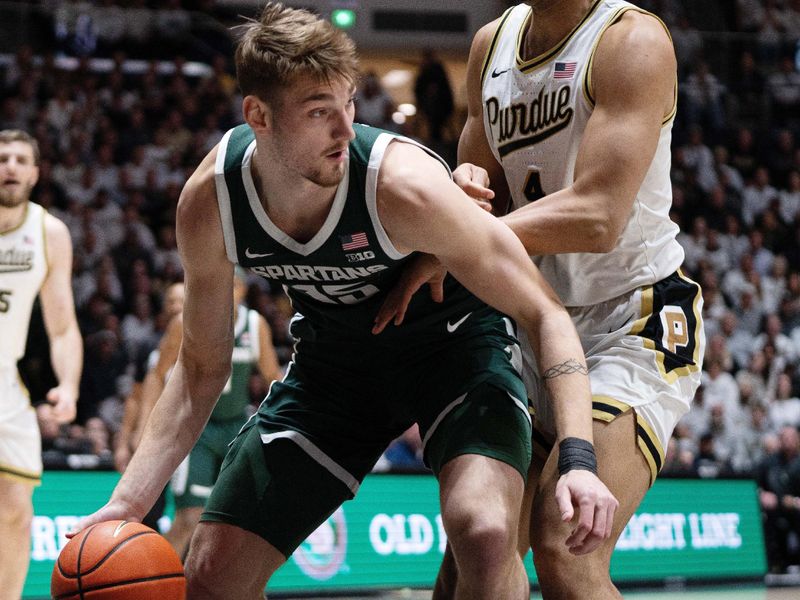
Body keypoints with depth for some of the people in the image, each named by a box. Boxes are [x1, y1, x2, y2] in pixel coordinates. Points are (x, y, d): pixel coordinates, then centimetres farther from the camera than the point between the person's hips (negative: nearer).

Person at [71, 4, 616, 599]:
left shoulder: (405, 186, -33)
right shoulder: (209, 200, -21)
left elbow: (546, 314, -25)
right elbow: (202, 367, -5)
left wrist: (579, 460, -38)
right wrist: (128, 501, -15)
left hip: (457, 341, -4)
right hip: (332, 359, 4)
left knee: (485, 533, -32)